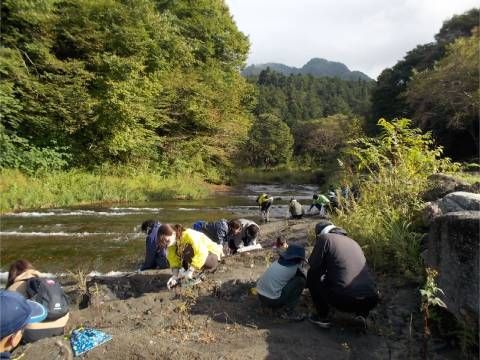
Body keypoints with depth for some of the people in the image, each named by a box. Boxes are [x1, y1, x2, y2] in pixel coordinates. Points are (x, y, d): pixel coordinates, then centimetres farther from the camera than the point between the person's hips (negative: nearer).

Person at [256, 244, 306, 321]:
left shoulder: (277, 262, 9)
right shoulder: (295, 267, -8)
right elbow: (305, 280, 10)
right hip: (273, 301, -8)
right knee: (301, 281, -4)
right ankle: (289, 312, -2)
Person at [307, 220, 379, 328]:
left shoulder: (324, 238, 3)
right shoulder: (353, 242, 23)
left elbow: (314, 265, 2)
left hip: (344, 299, -6)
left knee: (312, 275, 15)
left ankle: (322, 317, 14)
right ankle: (362, 314, 16)